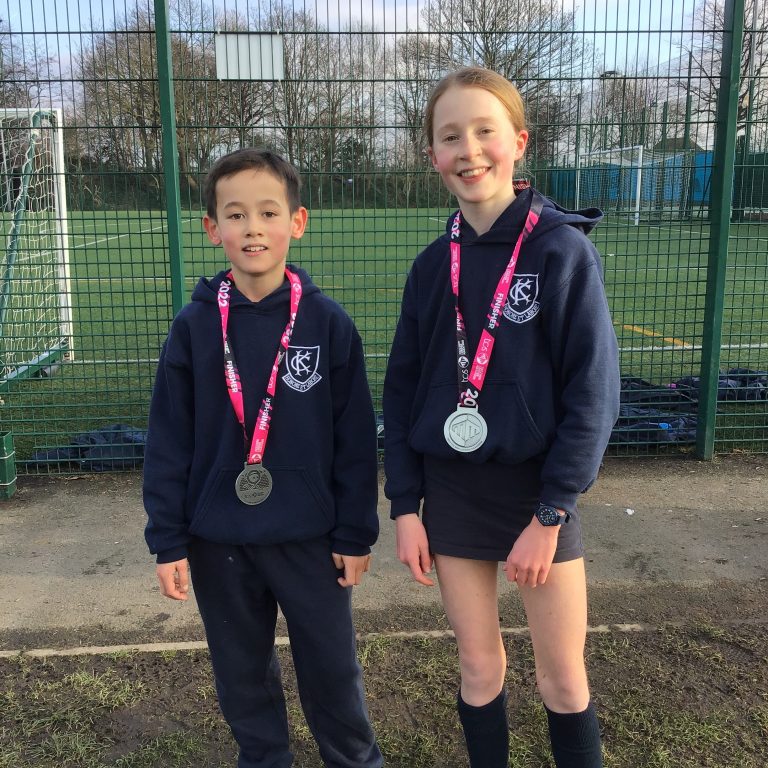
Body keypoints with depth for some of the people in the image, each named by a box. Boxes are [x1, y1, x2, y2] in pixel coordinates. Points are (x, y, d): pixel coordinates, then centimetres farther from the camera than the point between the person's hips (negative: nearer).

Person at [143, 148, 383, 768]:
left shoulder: (328, 322, -9)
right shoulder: (194, 327, -5)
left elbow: (355, 437, -5)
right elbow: (169, 442, -2)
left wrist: (356, 533, -3)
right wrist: (168, 540, -2)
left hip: (309, 536, -1)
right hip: (218, 541, 2)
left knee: (331, 668, 14)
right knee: (242, 671, 19)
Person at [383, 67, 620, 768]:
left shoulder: (564, 250, -10)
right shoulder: (433, 266, 2)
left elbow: (594, 393, -11)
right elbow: (402, 391, 6)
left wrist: (549, 515, -13)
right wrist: (405, 506, 1)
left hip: (536, 493, -3)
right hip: (450, 493, 3)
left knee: (564, 682, 9)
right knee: (479, 670, 15)